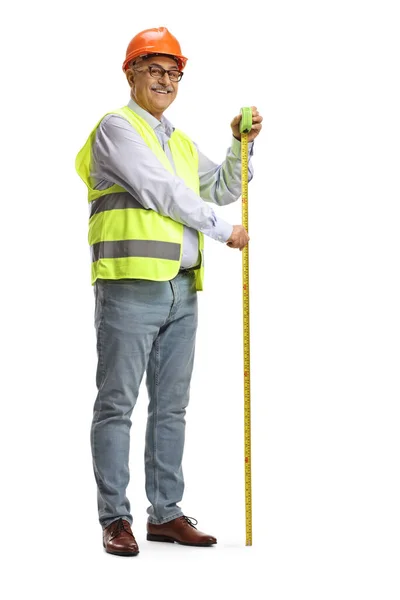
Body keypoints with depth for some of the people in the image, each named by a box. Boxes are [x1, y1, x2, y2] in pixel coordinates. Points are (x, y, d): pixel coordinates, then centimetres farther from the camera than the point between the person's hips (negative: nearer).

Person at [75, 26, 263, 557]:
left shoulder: (182, 143, 24)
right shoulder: (118, 127, -1)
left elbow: (224, 189, 21)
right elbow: (161, 193, -9)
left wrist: (242, 144, 6)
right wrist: (223, 230, -4)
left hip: (181, 291, 8)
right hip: (130, 286, -8)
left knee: (171, 407, 8)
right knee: (117, 404, -4)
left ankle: (166, 513, 15)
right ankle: (115, 518, 0)